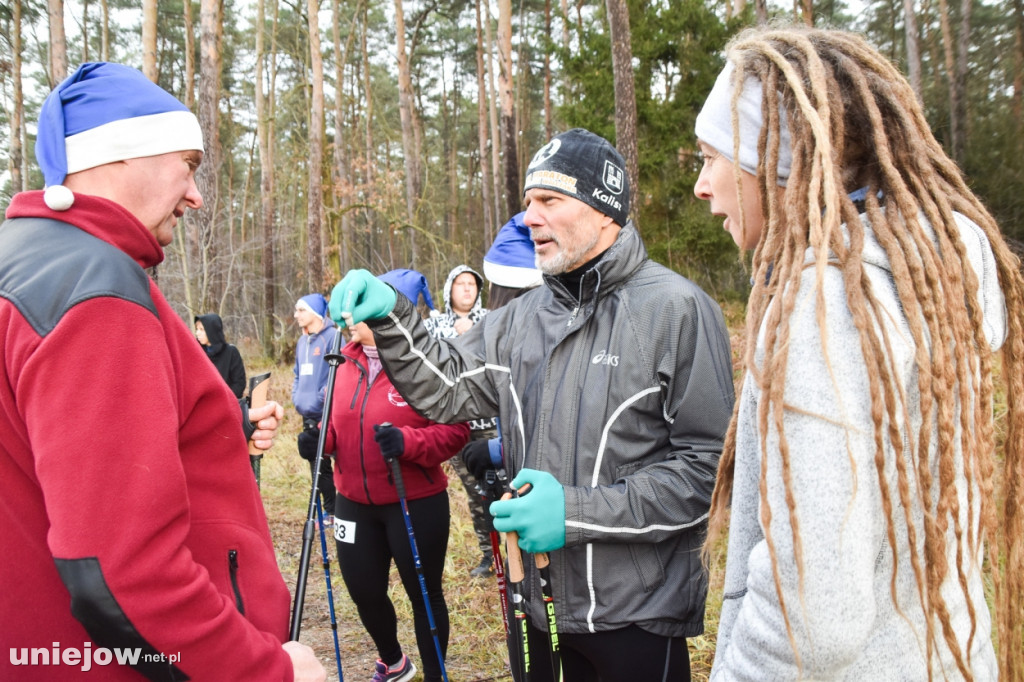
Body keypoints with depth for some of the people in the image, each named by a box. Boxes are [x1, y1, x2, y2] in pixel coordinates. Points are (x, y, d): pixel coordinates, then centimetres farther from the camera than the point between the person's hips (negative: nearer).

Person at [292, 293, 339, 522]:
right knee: (317, 463, 12)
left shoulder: (332, 336, -10)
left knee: (322, 463, -8)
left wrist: (321, 397, -20)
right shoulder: (302, 342, 17)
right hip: (308, 414, 9)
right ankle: (329, 510, 22)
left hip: (326, 414, -9)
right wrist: (296, 397, 11)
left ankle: (333, 511, 3)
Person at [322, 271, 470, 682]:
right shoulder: (347, 366, 4)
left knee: (424, 594, 11)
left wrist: (407, 442, -31)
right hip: (354, 503, 6)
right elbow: (337, 425, 13)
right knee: (364, 592, 19)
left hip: (416, 504, -6)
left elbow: (456, 429, -17)